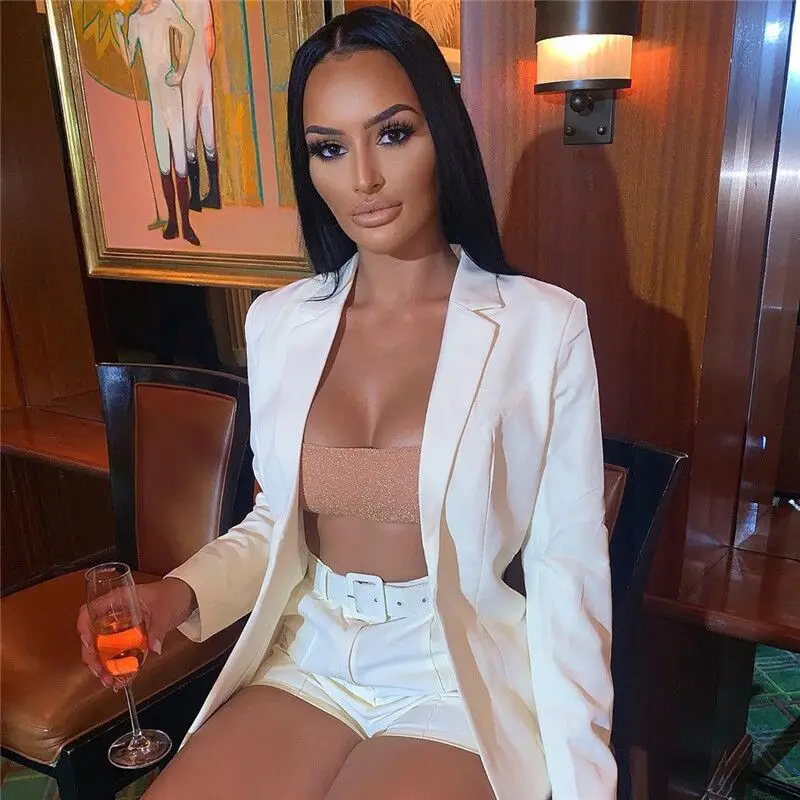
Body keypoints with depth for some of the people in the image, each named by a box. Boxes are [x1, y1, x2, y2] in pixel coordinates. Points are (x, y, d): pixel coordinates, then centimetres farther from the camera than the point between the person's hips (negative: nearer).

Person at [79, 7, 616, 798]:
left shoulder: (544, 325, -12)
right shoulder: (277, 321, 0)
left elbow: (565, 571, -8)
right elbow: (277, 521, 9)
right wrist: (182, 592, -9)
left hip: (461, 682, -3)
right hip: (307, 662, 4)